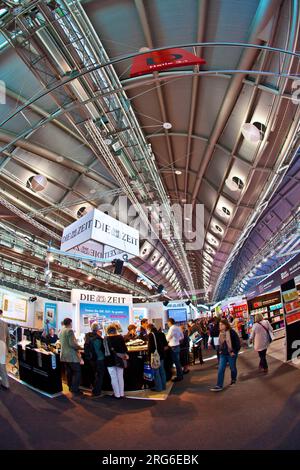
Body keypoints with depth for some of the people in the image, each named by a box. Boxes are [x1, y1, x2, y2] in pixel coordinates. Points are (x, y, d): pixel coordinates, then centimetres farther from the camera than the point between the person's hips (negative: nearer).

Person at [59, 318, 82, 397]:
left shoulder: (61, 331, 11)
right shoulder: (70, 330, -16)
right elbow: (72, 343, -22)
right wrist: (79, 347, -6)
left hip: (64, 355, 9)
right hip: (72, 355, -9)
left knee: (69, 373, 16)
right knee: (77, 373, -1)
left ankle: (71, 388, 24)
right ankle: (75, 390, -2)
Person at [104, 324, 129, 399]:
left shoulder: (106, 339, -8)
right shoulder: (120, 337, -4)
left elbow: (106, 350, -8)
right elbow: (124, 347, -3)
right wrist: (126, 354, 8)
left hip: (110, 360, -2)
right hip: (119, 360, 2)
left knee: (114, 378, 7)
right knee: (120, 377, 13)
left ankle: (117, 394, 12)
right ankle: (121, 394, 18)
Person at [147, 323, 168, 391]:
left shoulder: (151, 334, -15)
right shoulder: (161, 333, 7)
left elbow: (150, 346, -20)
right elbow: (166, 345, 10)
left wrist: (149, 354, -10)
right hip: (161, 355, 7)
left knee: (156, 372, 4)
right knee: (162, 370, 17)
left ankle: (158, 387, 11)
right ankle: (163, 386, 26)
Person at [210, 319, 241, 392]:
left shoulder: (232, 332, -17)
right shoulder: (221, 333, 4)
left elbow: (238, 343, -14)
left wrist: (234, 352, -15)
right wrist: (220, 350, 11)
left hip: (231, 354, -5)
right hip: (223, 354, 5)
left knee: (232, 368, 15)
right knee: (220, 369, -3)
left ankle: (233, 379, 42)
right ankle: (219, 386, -3)